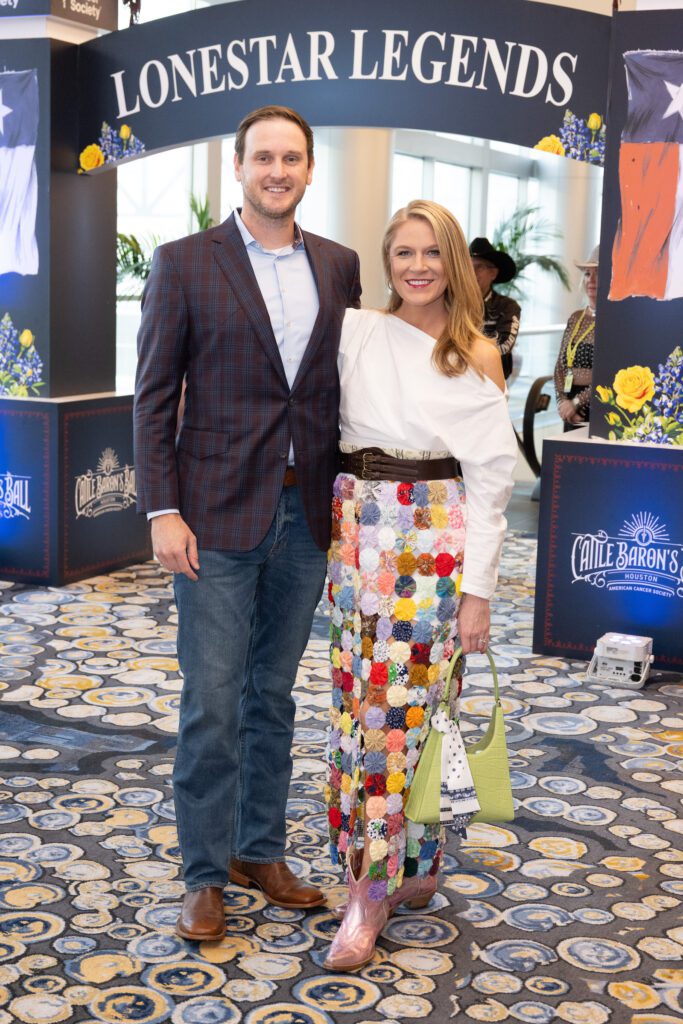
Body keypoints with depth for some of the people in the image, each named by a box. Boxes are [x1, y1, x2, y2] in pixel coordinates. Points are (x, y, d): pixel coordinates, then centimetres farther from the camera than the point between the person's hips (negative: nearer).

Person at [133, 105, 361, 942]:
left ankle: (259, 850, 29)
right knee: (211, 702, 1)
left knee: (273, 695, 15)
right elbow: (154, 395, -4)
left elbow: (346, 386, 12)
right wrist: (162, 510, -11)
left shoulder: (339, 267, 8)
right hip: (218, 517, -4)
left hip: (306, 515, 4)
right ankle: (205, 875, 15)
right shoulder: (184, 263, -3)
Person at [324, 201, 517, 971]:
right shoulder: (355, 332, 6)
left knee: (413, 697, -5)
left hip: (439, 532, -2)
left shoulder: (477, 357, 3)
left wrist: (479, 589, -5)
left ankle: (376, 885, 3)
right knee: (362, 691, 3)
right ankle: (402, 870, 17)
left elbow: (490, 477, 0)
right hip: (360, 526, 3)